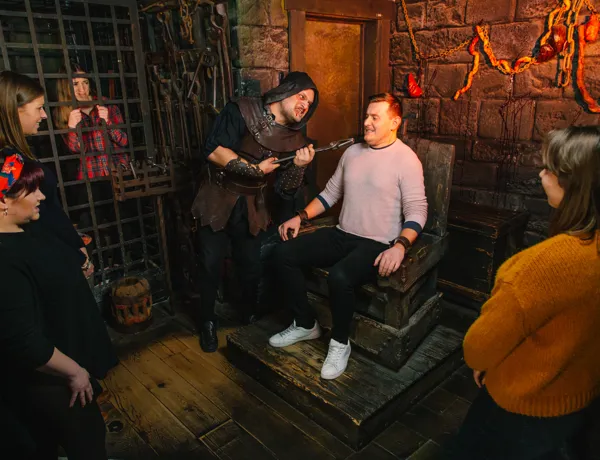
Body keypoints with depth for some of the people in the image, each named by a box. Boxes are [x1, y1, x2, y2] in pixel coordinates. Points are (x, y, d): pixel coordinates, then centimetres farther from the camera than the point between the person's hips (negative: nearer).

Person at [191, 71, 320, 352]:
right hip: (217, 202, -3)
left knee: (251, 266, 9)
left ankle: (250, 316, 37)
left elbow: (285, 192, -4)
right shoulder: (242, 111, -11)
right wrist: (255, 169, -20)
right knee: (210, 264, 2)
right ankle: (207, 322, 25)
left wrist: (299, 167, -21)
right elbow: (213, 150, -22)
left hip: (252, 209, 3)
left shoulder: (295, 140, 0)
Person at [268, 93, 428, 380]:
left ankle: (340, 343, -5)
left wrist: (400, 246, -29)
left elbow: (417, 210, -13)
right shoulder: (352, 152, 12)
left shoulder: (406, 159, -7)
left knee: (339, 276, -35)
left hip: (377, 245, -6)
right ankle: (305, 324, 8)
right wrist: (301, 217, 6)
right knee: (283, 254, -8)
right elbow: (330, 193, 17)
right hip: (341, 235, 7)